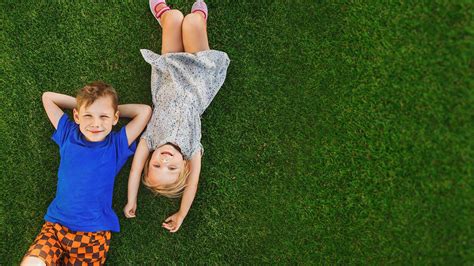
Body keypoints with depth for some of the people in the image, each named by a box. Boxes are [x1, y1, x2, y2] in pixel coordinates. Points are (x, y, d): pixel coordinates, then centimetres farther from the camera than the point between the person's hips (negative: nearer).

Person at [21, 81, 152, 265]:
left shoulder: (117, 145, 0)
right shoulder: (68, 135, 6)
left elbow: (145, 111, -3)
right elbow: (47, 97, 14)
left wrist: (114, 108, 6)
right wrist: (81, 104, 11)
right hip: (56, 224, 1)